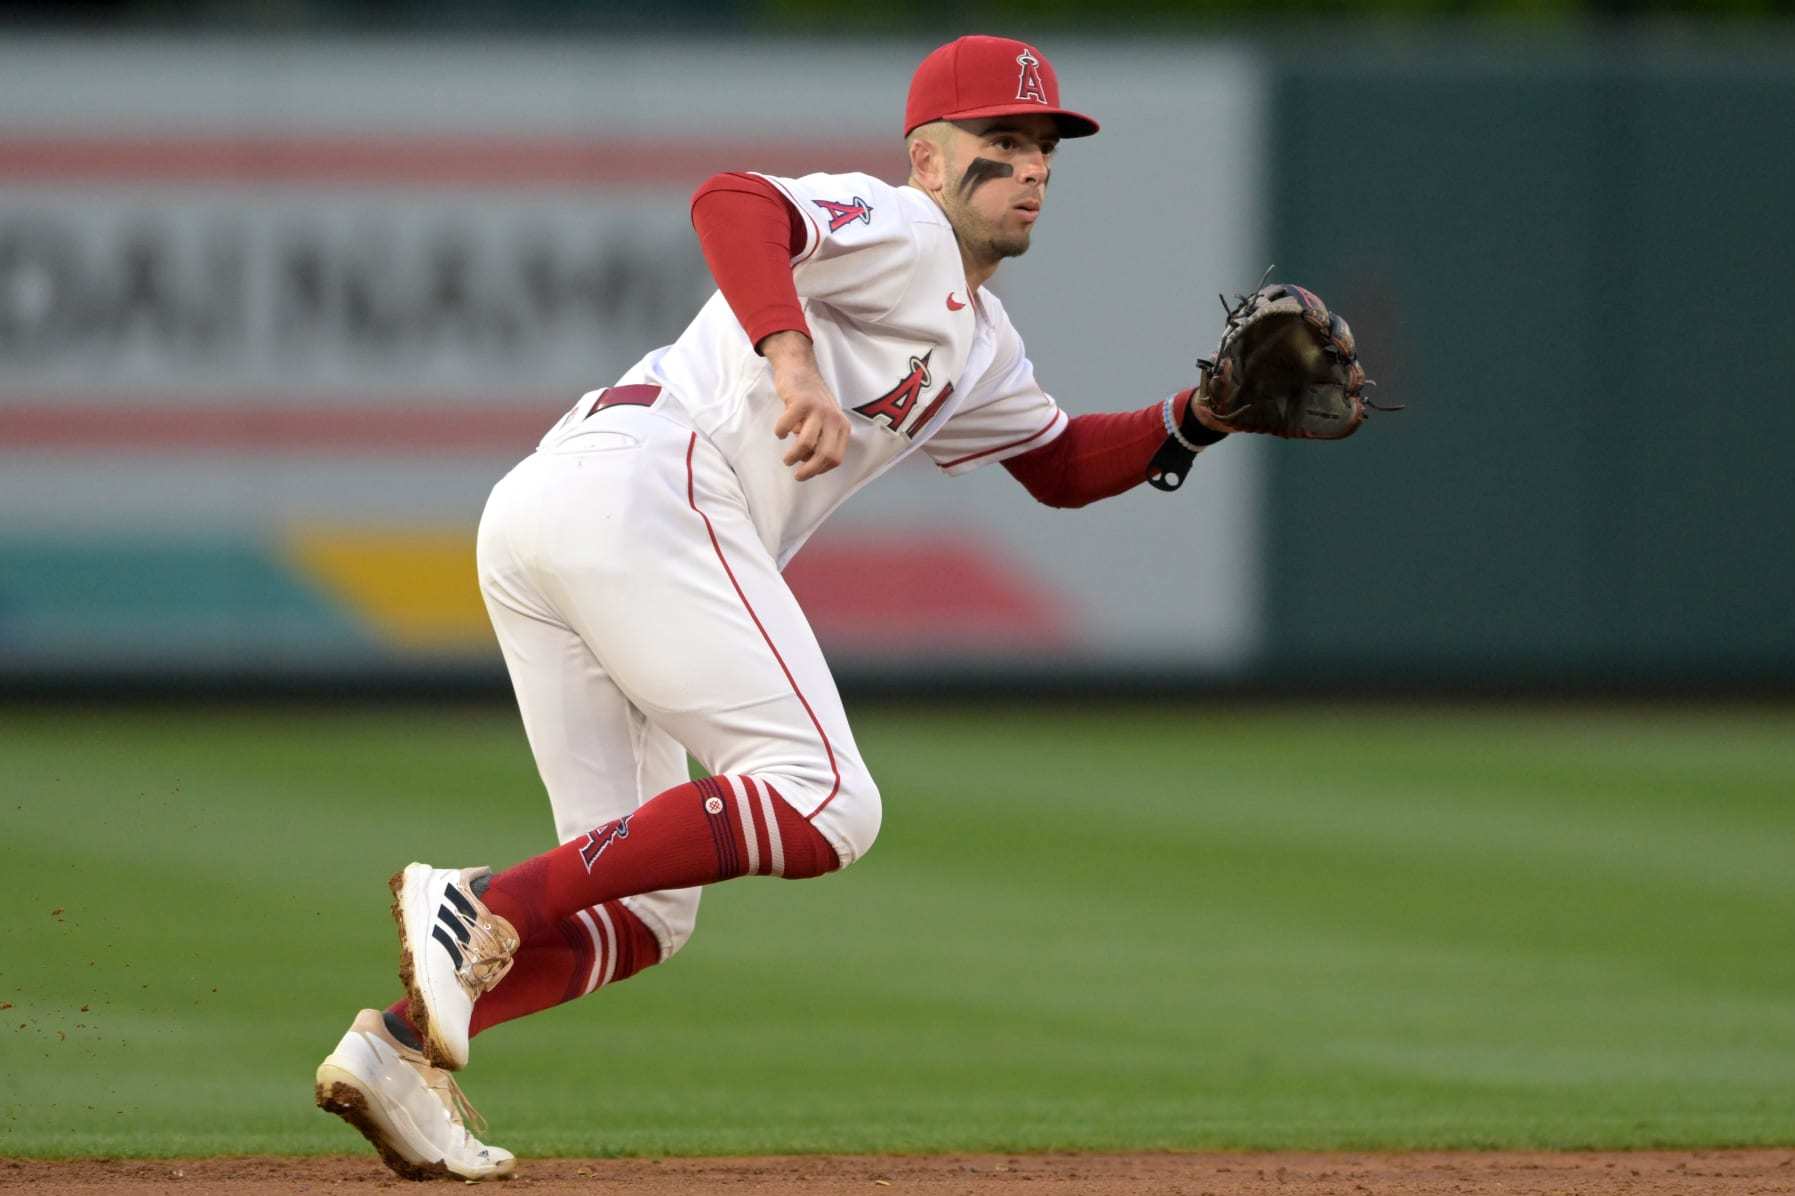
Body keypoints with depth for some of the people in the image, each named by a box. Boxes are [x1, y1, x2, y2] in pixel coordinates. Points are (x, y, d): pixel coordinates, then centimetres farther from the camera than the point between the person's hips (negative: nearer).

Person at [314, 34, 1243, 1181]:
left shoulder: (980, 344, 32)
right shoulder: (900, 231, 2)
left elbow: (1064, 464, 42)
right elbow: (731, 202, -16)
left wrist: (1198, 417, 24)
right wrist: (793, 358, -32)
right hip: (643, 491, -10)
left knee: (643, 906, 8)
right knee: (824, 803, -17)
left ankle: (399, 1044, -10)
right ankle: (488, 910, -24)